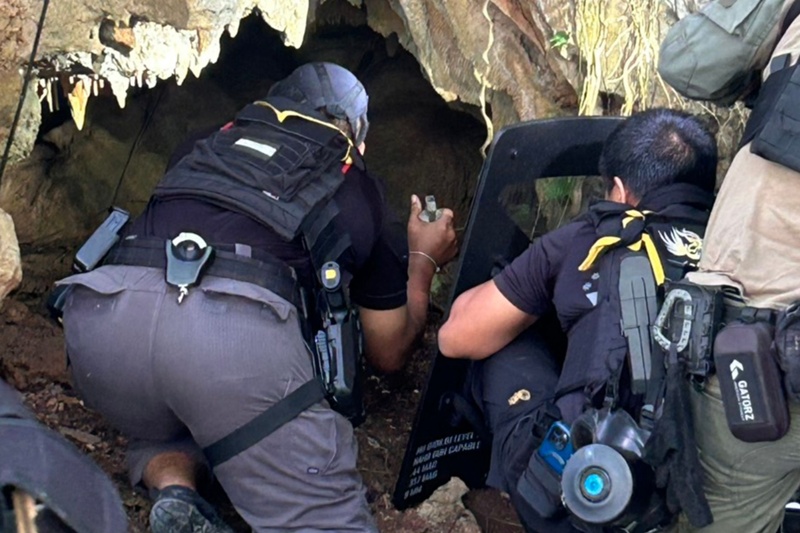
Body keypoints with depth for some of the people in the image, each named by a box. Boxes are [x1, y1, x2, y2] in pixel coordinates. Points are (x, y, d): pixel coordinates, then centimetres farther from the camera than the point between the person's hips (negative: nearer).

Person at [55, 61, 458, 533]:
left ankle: (175, 493, 4)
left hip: (105, 312, 5)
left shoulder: (212, 145, 32)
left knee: (160, 430, 36)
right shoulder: (361, 192, 26)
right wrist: (423, 261, 51)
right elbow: (389, 353, 34)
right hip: (239, 329, -4)